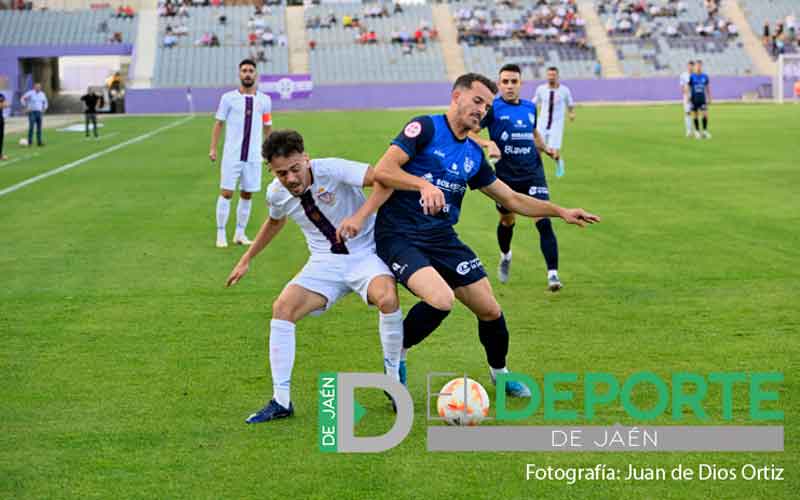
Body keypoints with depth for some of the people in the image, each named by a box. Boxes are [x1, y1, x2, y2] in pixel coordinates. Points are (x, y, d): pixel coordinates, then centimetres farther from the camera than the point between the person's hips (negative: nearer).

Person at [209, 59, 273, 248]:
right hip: (231, 155, -3)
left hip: (254, 156, 3)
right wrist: (213, 148, -4)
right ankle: (221, 234, 3)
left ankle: (240, 234, 17)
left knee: (247, 195, 7)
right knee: (226, 193, -4)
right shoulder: (228, 98, -1)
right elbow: (218, 123, 3)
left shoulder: (264, 100, 6)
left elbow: (267, 128, 14)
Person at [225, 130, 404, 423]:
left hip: (366, 254, -4)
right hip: (325, 263, 5)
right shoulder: (277, 193, -4)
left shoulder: (331, 170, -22)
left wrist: (361, 215, -41)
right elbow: (275, 222, 21)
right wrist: (247, 258, 26)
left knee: (387, 299, -35)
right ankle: (281, 402, -8)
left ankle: (394, 377, -9)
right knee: (282, 309, -17)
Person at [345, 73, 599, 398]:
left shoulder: (474, 155, 14)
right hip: (399, 236, -7)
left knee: (490, 311, 4)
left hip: (443, 240, 7)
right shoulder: (426, 128, -6)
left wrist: (560, 212, 14)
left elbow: (512, 199, 21)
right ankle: (396, 357, -4)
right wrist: (424, 184, -27)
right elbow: (382, 171, -15)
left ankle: (499, 373, 33)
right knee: (442, 300, -30)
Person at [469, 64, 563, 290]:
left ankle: (552, 274, -14)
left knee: (544, 222, -14)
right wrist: (488, 143, -28)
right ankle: (505, 256, 48)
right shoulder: (492, 108, -6)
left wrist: (545, 148, 9)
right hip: (506, 176, -2)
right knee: (507, 221, 16)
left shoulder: (530, 107, 8)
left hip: (533, 173, 2)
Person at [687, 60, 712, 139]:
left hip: (703, 99, 2)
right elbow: (687, 87, -1)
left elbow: (708, 88, 13)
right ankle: (697, 131, 13)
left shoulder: (705, 76, 5)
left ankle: (705, 131, 3)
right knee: (695, 115, 3)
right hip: (694, 99, -2)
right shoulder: (691, 77, -3)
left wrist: (709, 98, 11)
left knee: (705, 115, -7)